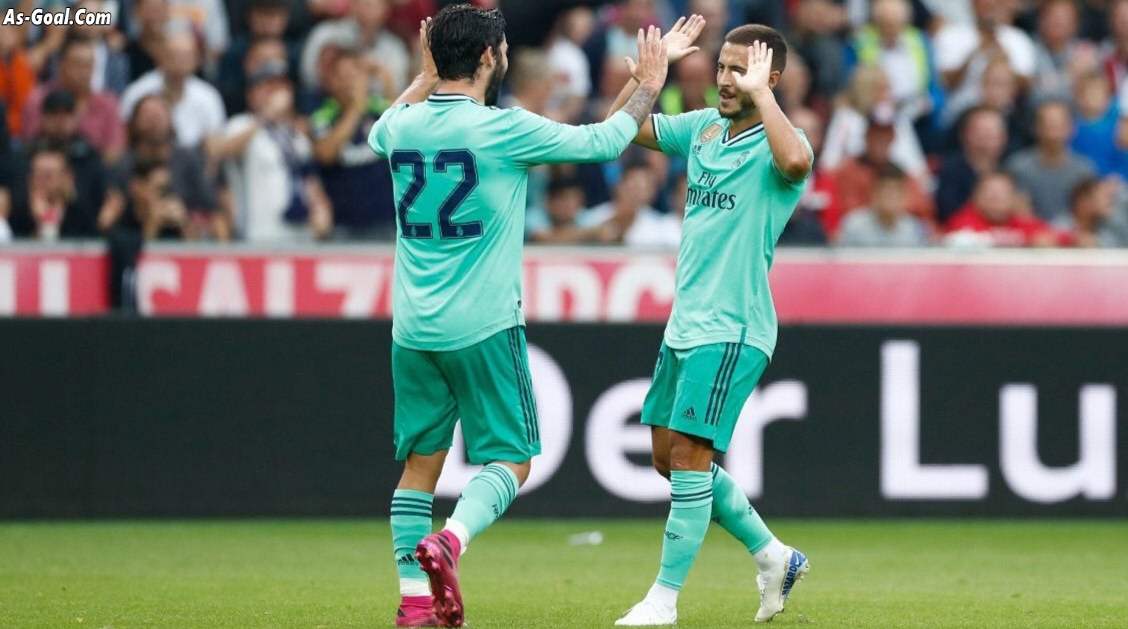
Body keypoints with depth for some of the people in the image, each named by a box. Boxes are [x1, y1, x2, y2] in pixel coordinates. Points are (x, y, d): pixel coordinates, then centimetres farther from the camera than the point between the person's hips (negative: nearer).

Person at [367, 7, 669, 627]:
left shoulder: (403, 126, 2)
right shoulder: (502, 129, -12)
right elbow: (603, 141, 0)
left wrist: (426, 75, 39)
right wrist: (649, 86, 15)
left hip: (414, 330, 5)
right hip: (483, 326, -5)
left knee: (421, 461, 12)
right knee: (511, 458, 3)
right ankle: (448, 542, -23)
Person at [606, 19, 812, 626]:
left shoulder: (774, 143, -12)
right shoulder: (702, 127, 10)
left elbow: (794, 160, -37)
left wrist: (758, 93, -27)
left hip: (731, 330, -9)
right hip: (684, 324, 9)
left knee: (688, 455, -10)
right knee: (668, 457, 12)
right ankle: (773, 556, 25)